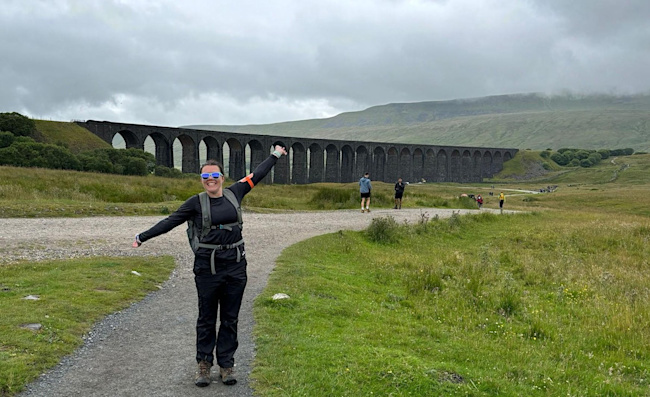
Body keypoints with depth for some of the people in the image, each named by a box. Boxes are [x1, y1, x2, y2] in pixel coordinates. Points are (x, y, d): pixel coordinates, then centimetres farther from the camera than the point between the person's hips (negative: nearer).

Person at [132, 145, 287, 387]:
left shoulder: (234, 193, 6)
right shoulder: (196, 203, -2)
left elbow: (257, 175, 17)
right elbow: (170, 221, 1)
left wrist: (275, 155, 27)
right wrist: (143, 237, 0)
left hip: (235, 266, 3)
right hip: (208, 267, -2)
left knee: (230, 318, 10)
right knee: (206, 319, 8)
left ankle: (226, 365, 21)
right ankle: (204, 365, 20)